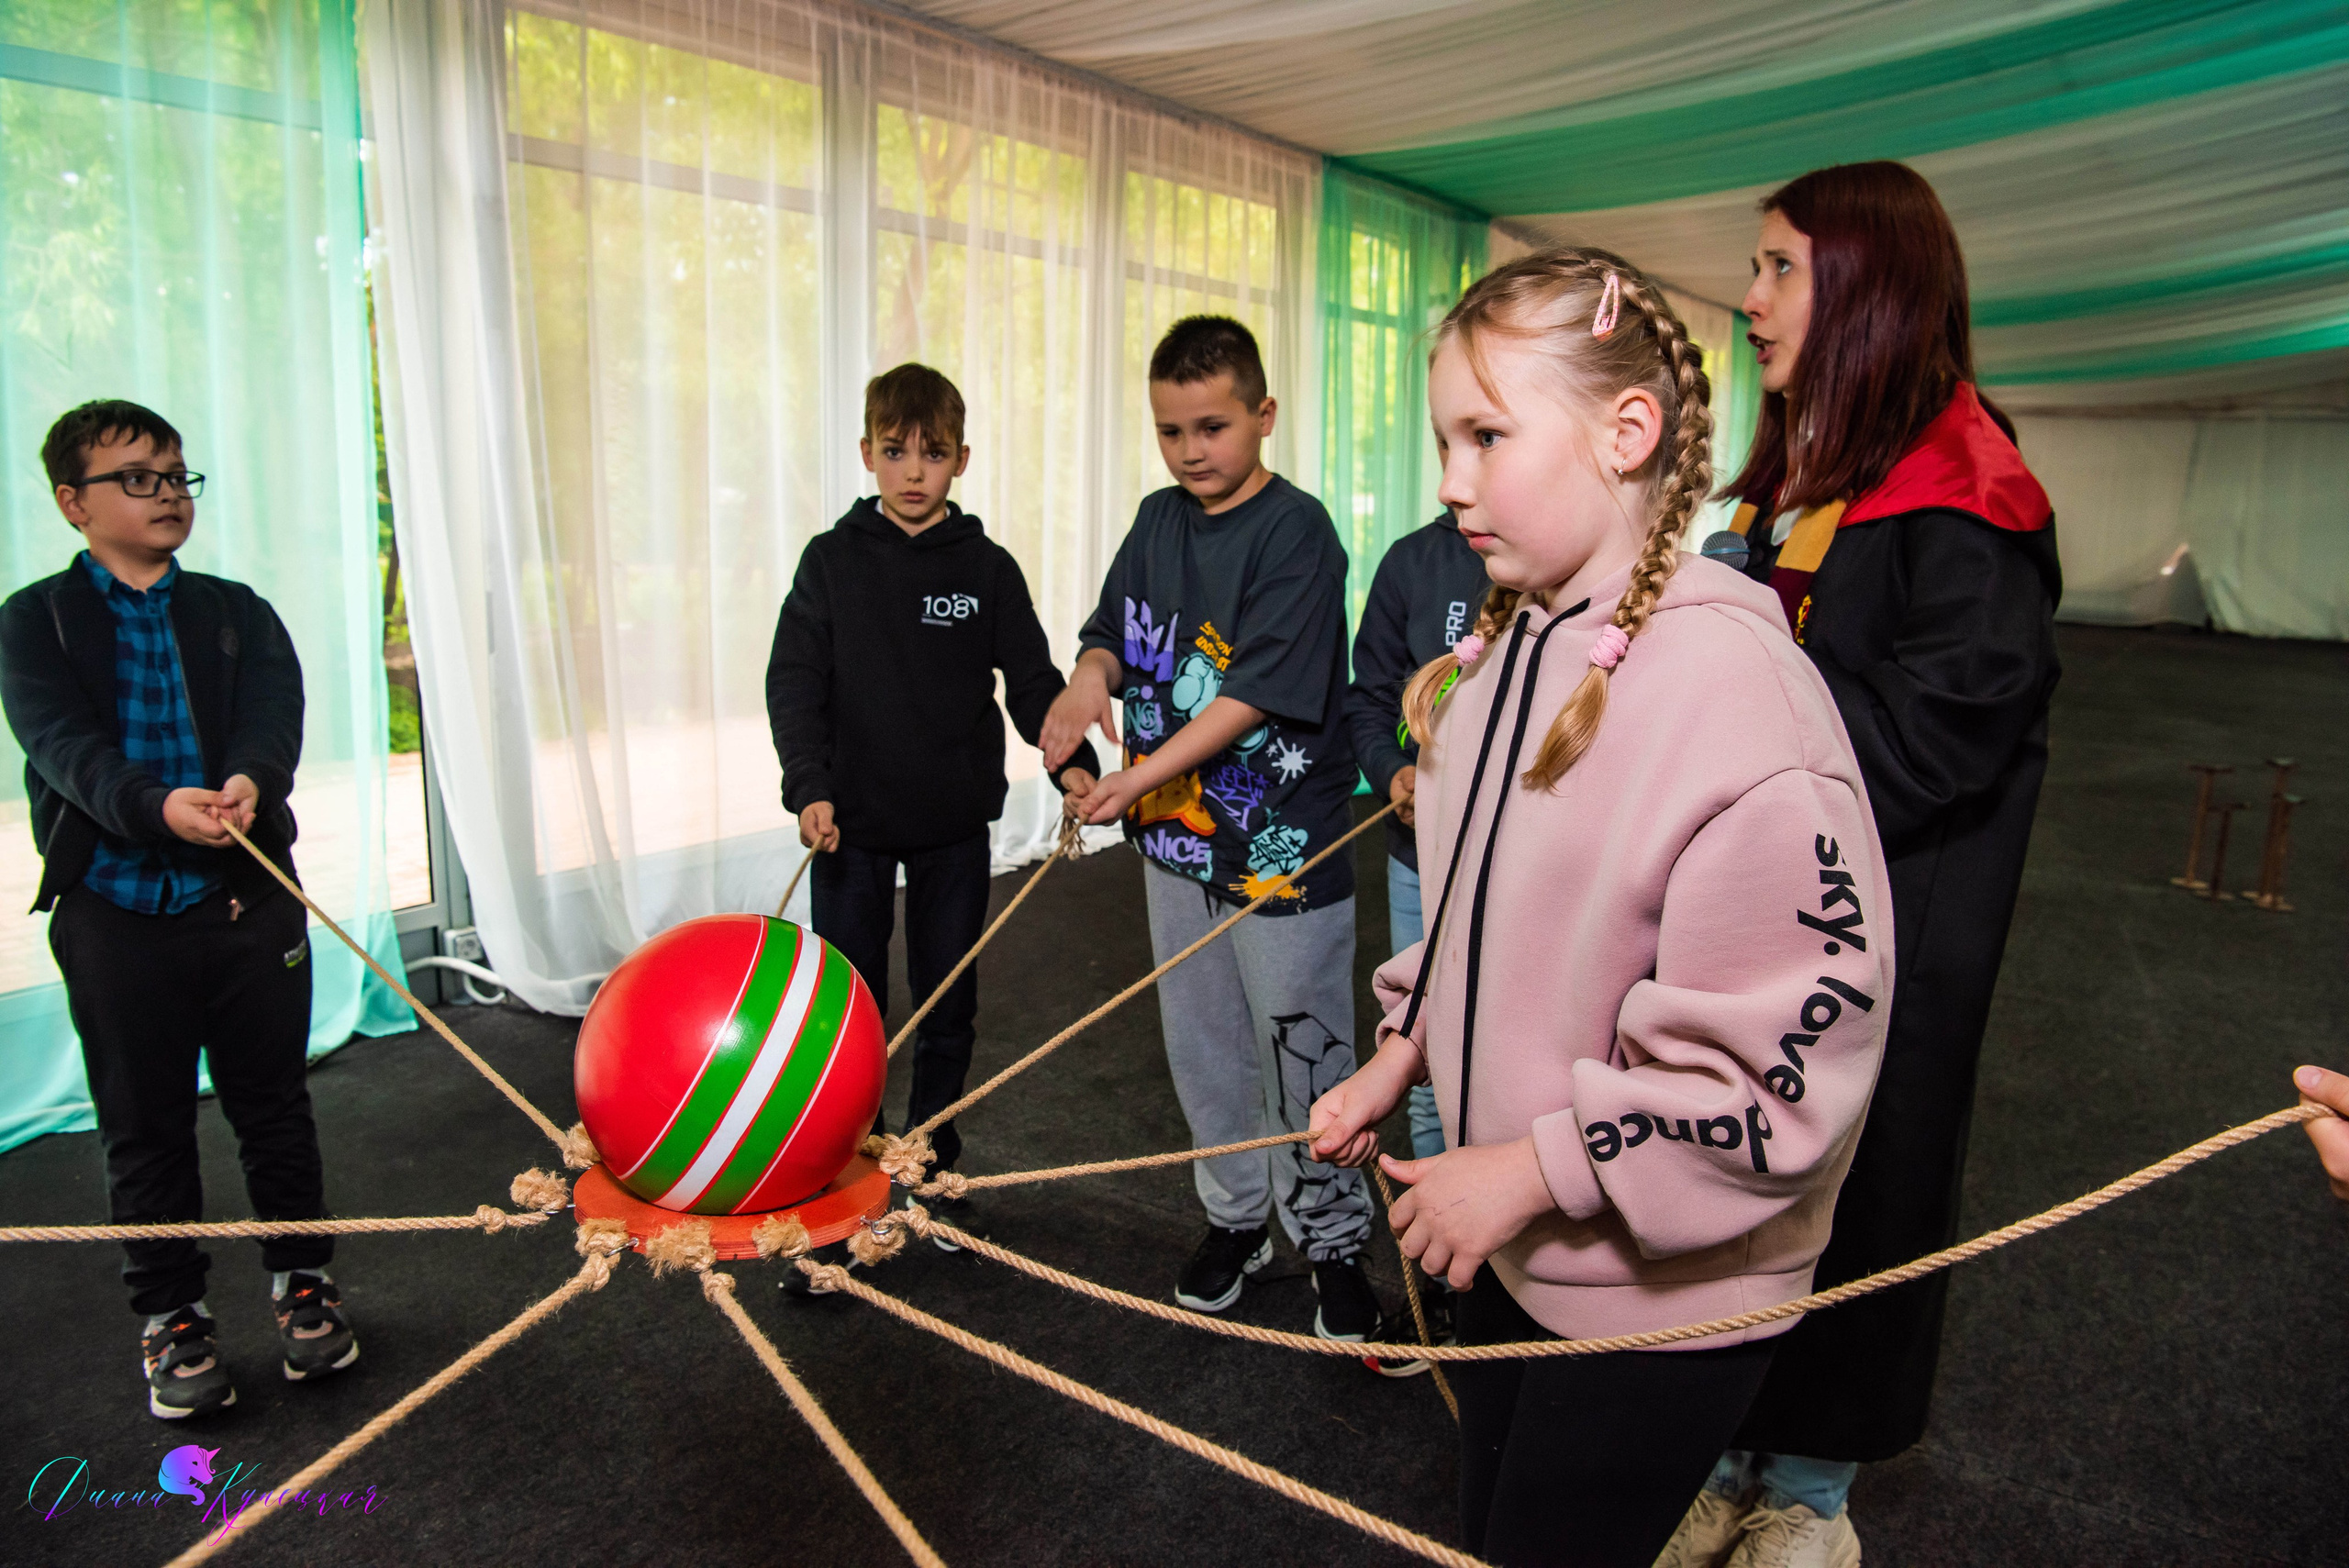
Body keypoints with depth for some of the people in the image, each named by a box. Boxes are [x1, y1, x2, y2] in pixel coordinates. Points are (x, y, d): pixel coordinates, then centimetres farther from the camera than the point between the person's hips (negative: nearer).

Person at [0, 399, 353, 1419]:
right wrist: (159, 806, -32)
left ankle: (300, 1278, 28)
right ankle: (171, 1314, 26)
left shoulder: (238, 612, 9)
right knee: (144, 1124, 9)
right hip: (115, 912, -1)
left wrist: (248, 781, -31)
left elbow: (274, 717, -8)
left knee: (272, 1104, 10)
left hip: (249, 900, 1)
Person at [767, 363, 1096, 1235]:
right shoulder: (832, 560, -1)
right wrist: (810, 789, -15)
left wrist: (1073, 763, -15)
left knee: (948, 1006, 11)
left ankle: (934, 1170, 29)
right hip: (853, 821, 0)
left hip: (955, 825, 1)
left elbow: (1033, 681, 1)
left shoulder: (987, 568, 1)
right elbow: (793, 681, -3)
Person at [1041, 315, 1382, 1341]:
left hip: (1282, 849, -6)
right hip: (1177, 841, 7)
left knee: (1303, 1060, 6)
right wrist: (1091, 675, -11)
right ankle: (1236, 1219, 37)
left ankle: (1334, 1245, 25)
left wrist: (1142, 777, -26)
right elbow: (1116, 631, 14)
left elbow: (1260, 690, -21)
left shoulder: (1295, 530, -13)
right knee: (1202, 1052, 17)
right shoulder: (1158, 522, 7)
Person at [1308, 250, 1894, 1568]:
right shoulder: (1503, 654, 0)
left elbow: (1791, 1067, -27)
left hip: (1666, 1293, -7)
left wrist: (1532, 1171, -22)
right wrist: (1401, 1060, 5)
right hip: (1513, 1240, 8)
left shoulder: (1732, 681, -27)